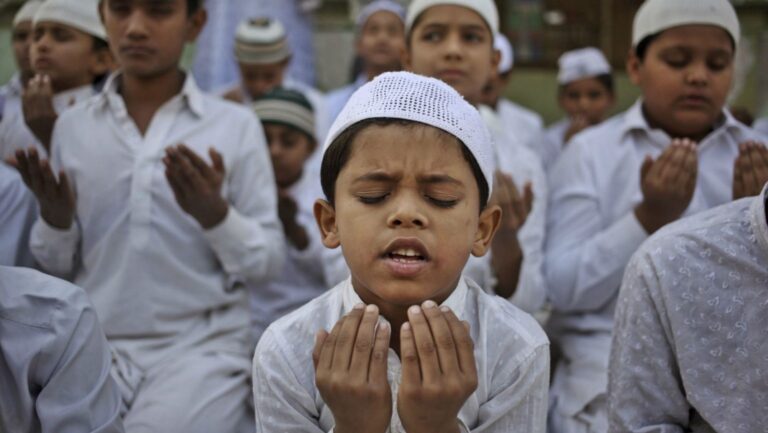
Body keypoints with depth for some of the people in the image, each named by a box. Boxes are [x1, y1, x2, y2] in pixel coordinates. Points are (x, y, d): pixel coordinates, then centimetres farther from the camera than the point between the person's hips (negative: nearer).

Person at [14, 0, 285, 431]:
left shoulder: (235, 125, -1)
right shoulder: (73, 126, 6)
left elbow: (269, 263, -1)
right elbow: (58, 264, 10)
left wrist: (216, 214, -18)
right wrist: (56, 217, -10)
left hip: (203, 349, -2)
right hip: (96, 348, 3)